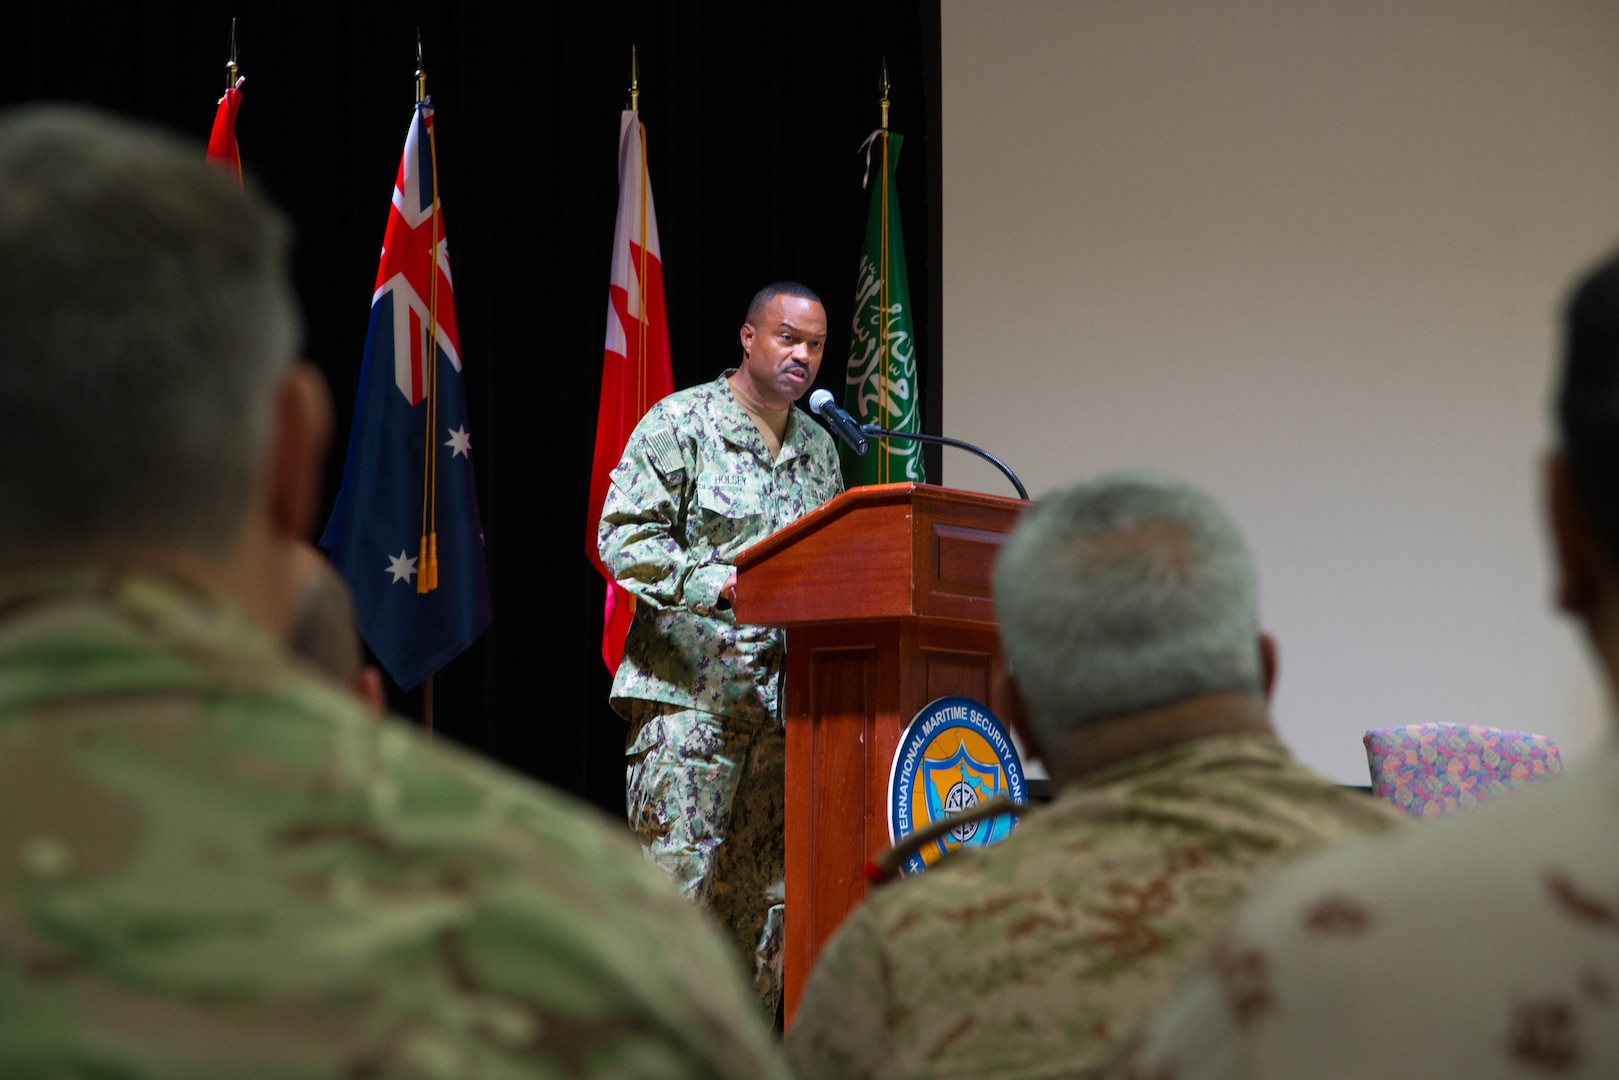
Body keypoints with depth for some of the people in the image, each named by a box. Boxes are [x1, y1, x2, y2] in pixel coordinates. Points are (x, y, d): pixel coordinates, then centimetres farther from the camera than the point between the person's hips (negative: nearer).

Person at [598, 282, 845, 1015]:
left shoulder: (818, 448, 19)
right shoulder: (680, 423, -1)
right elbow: (623, 538, -10)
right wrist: (713, 584, -22)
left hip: (787, 698, 6)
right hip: (692, 688, -6)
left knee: (766, 898, 6)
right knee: (676, 879, -11)